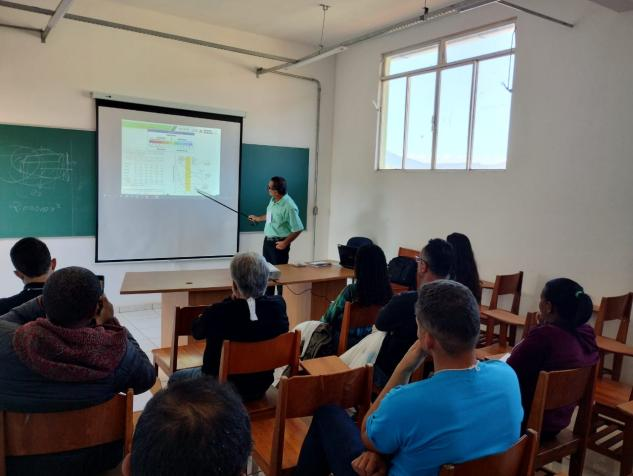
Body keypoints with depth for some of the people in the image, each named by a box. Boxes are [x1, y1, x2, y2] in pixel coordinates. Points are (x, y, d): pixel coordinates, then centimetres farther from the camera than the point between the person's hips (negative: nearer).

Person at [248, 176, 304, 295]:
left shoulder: (289, 206, -25)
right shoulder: (273, 200, 0)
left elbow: (298, 229, -20)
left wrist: (285, 243, -17)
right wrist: (258, 218, 31)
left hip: (278, 243, -9)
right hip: (267, 240, 9)